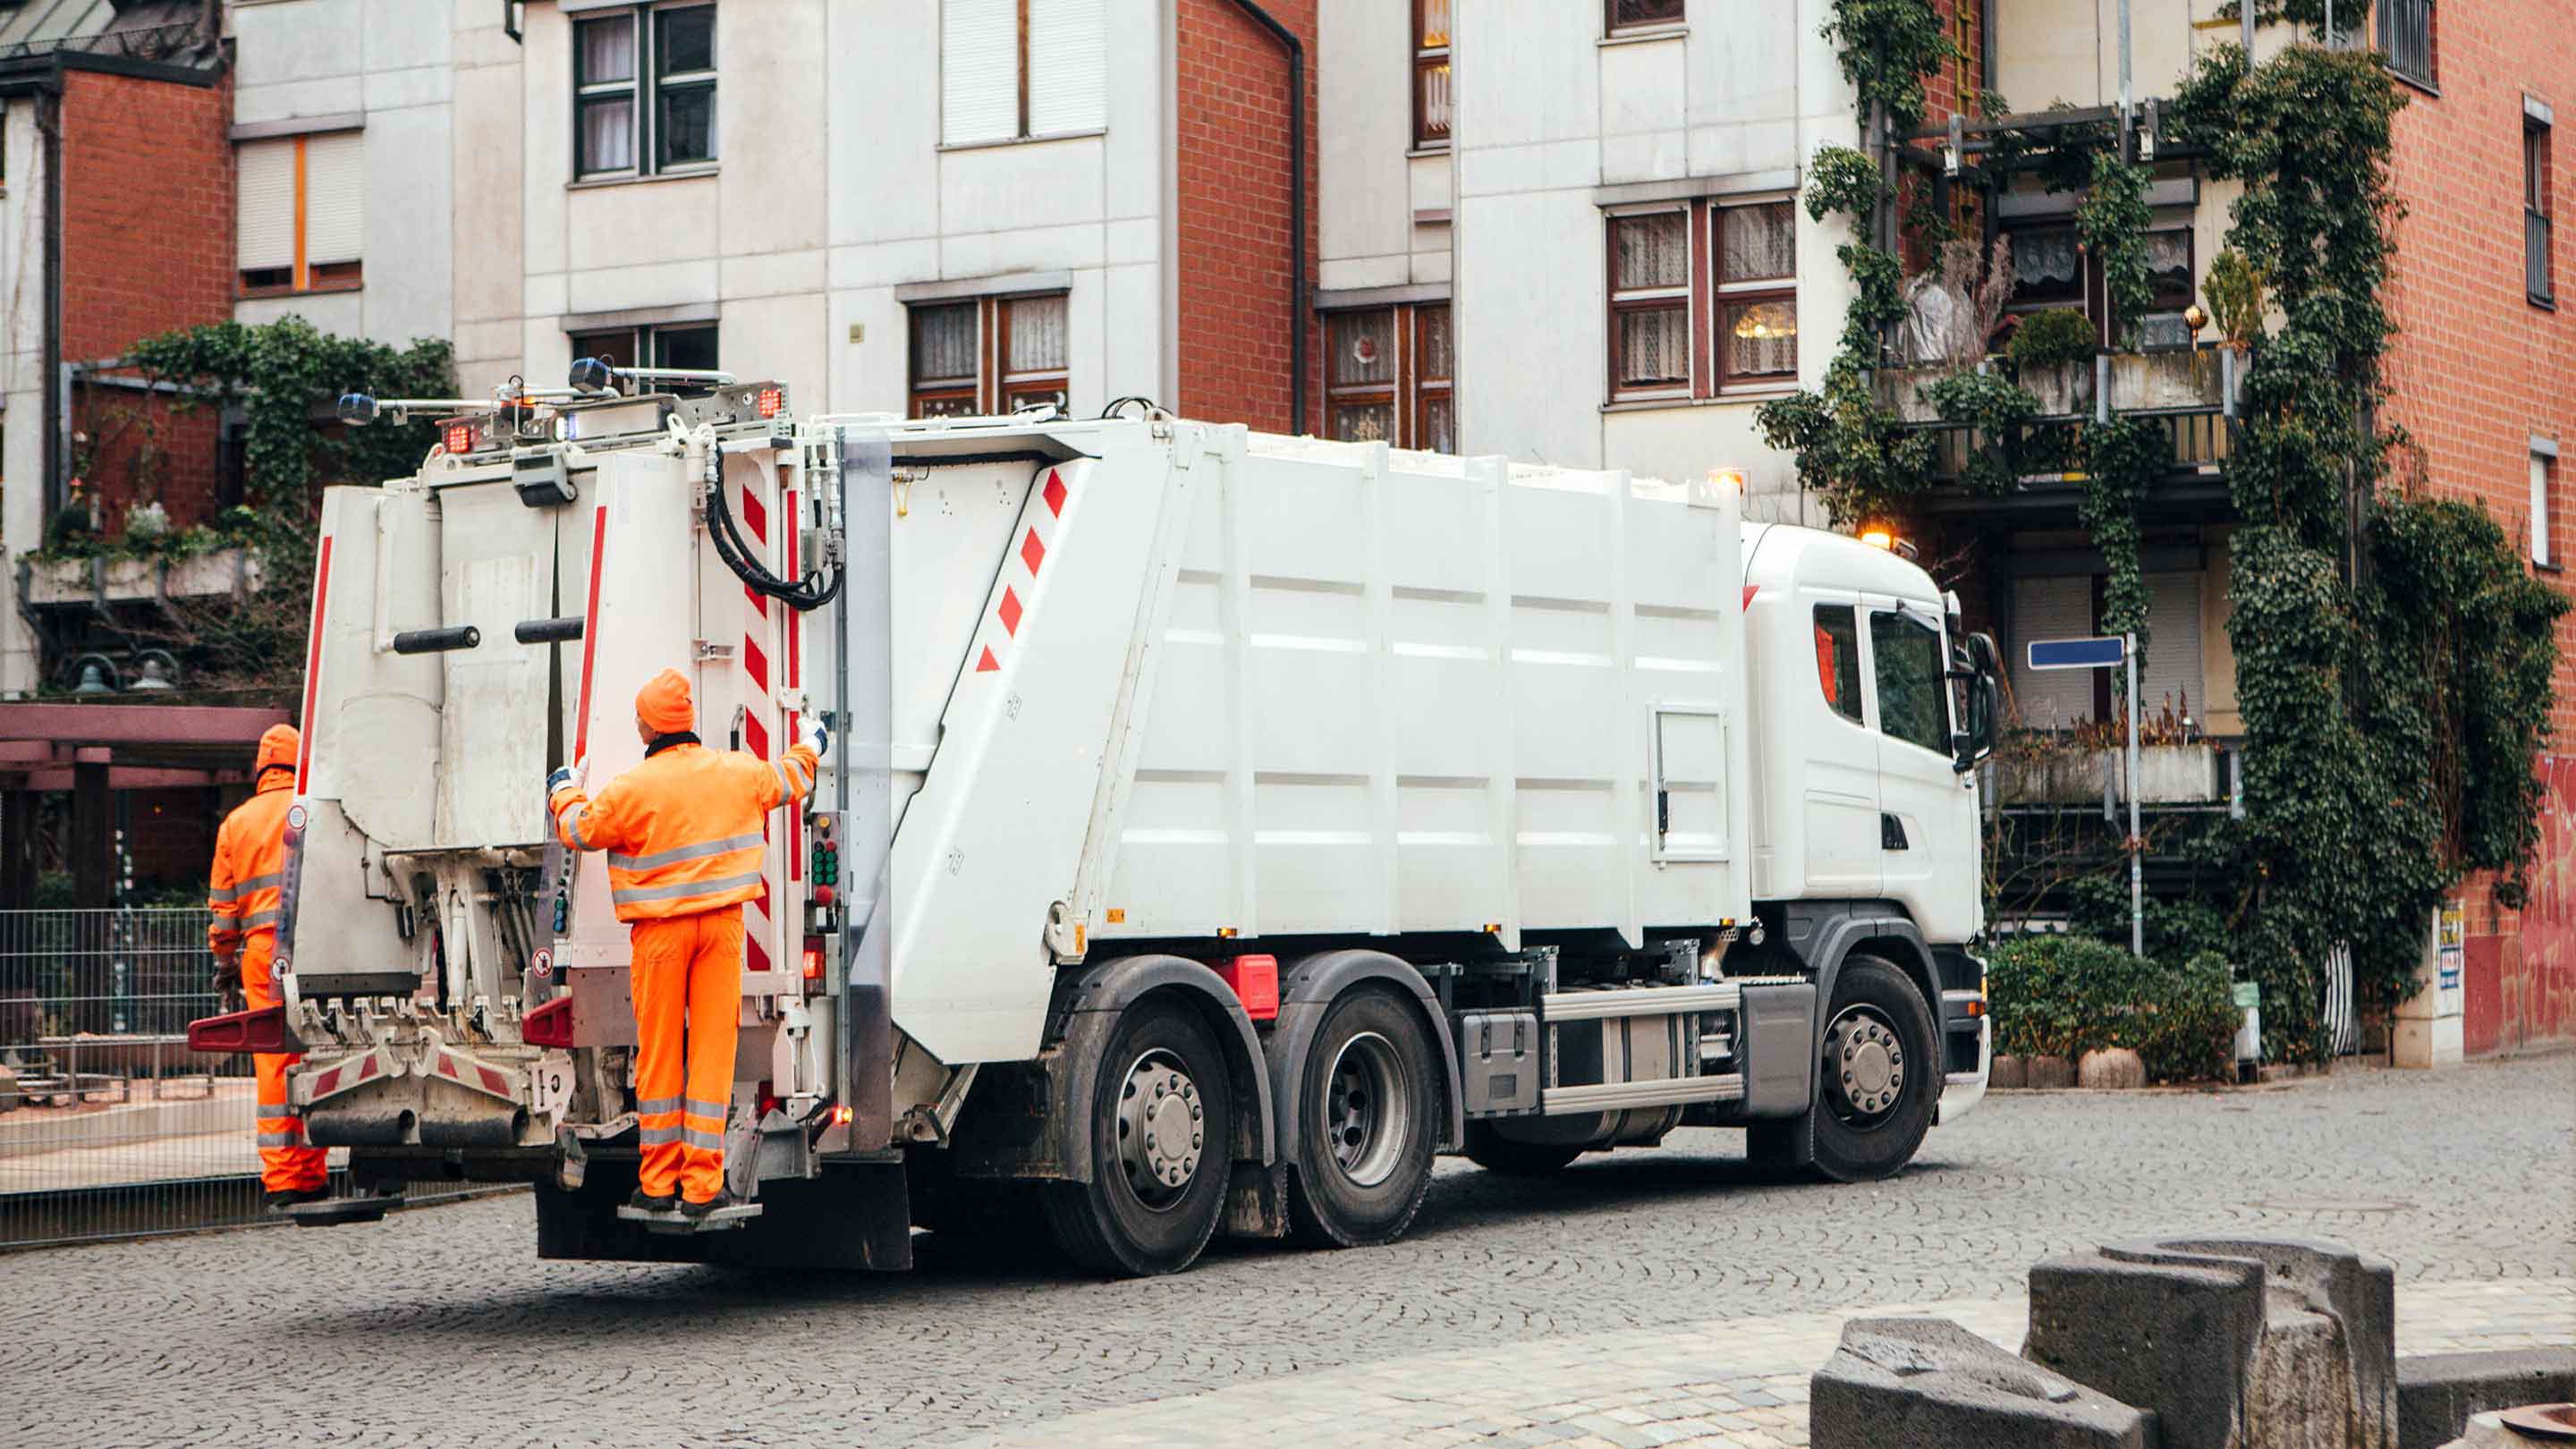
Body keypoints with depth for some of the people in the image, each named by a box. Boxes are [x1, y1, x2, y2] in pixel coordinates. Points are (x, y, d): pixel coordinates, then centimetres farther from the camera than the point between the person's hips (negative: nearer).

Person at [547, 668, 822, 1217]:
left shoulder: (630, 790, -10)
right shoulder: (737, 772, 1)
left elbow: (578, 830, 5)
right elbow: (787, 781, 22)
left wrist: (565, 789, 26)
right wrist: (809, 749, 44)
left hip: (660, 931, -2)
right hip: (723, 924, 2)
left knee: (658, 1052, 7)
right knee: (713, 1049, 2)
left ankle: (658, 1181, 12)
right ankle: (703, 1184, 1)